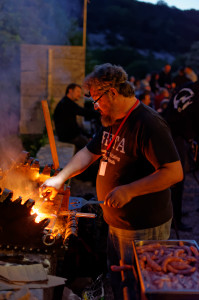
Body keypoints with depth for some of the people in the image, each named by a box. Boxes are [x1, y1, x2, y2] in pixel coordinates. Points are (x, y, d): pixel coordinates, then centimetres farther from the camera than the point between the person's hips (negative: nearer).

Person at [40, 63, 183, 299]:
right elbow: (89, 153, 16)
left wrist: (128, 191, -30)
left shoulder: (148, 123, -22)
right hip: (117, 224, 9)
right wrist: (60, 178, 3)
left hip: (144, 229, -9)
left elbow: (174, 172, -27)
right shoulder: (112, 121, 8)